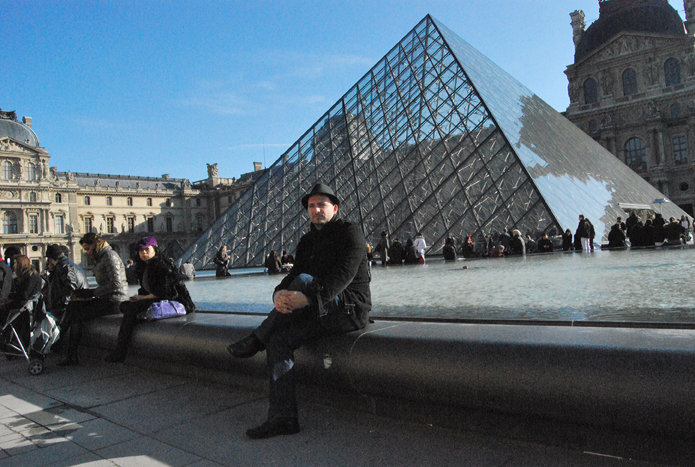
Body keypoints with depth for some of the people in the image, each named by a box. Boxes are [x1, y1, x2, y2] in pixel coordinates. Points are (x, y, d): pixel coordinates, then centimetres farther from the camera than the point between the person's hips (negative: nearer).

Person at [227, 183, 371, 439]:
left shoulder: (350, 231, -7)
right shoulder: (307, 241, 16)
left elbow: (344, 274, -23)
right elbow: (292, 274, 4)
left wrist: (308, 297, -37)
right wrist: (279, 294, -22)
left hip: (350, 308, -7)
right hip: (322, 313, 7)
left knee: (304, 280, -30)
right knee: (279, 340, -13)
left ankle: (257, 339, -15)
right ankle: (283, 418, -11)